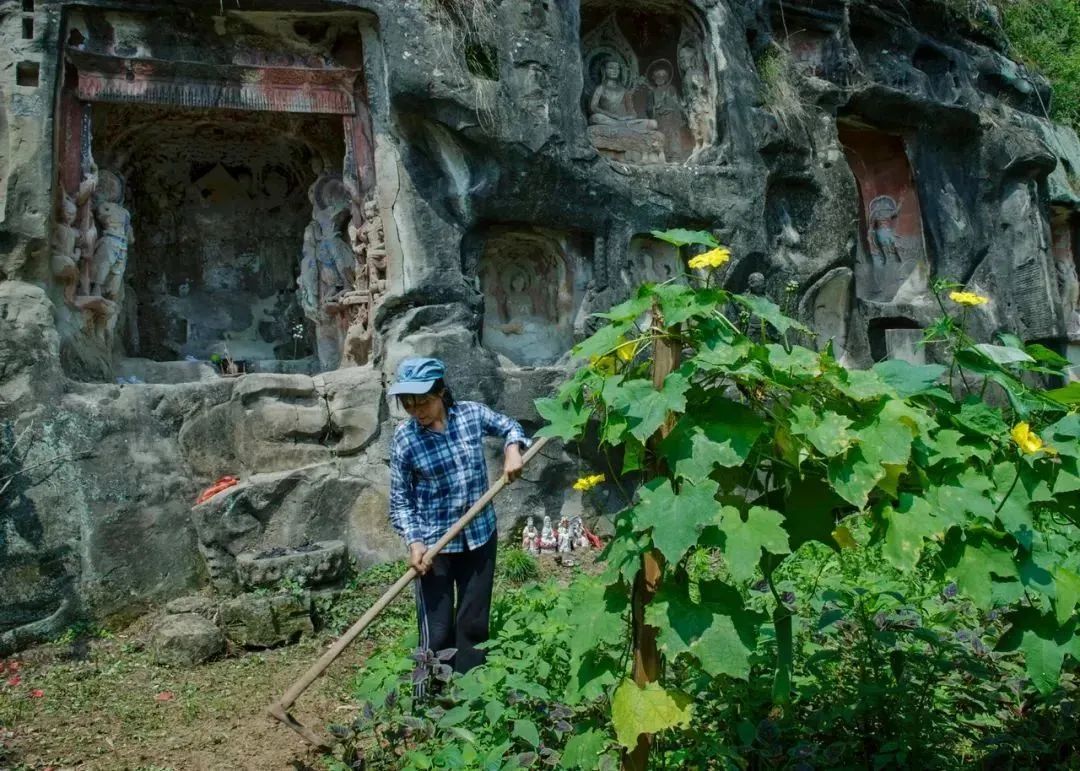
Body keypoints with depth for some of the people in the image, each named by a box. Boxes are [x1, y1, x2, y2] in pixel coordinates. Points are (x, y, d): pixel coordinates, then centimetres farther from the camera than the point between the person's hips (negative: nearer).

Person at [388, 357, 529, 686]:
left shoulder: (472, 414, -7)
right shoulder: (404, 438, -12)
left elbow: (509, 426, 13)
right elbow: (400, 499, -7)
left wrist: (513, 449, -7)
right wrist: (414, 542, -19)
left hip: (479, 536, 3)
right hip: (433, 544, -2)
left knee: (474, 623, 13)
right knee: (437, 631, 1)